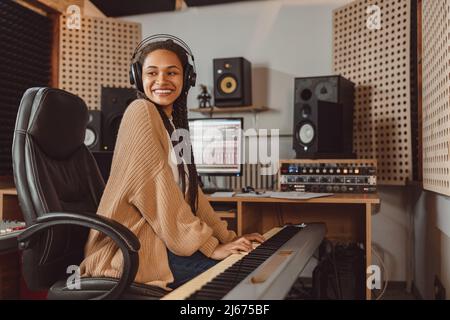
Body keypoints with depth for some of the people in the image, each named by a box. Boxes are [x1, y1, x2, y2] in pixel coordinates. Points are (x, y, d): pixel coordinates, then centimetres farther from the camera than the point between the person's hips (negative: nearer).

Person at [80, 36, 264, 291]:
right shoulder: (141, 112, -12)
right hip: (132, 246, -8)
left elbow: (191, 192, 13)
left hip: (160, 237, 8)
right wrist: (210, 246, -17)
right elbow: (158, 194, -19)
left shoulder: (173, 122, 14)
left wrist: (228, 237, 9)